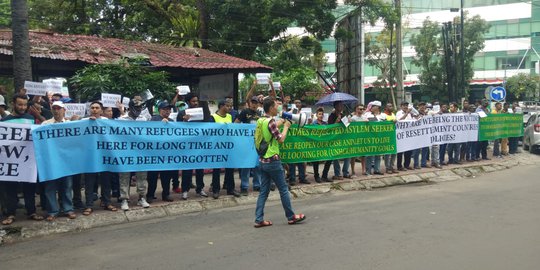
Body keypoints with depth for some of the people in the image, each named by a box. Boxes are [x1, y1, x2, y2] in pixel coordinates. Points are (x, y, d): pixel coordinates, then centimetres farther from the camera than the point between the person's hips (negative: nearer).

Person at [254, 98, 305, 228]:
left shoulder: (261, 120, 9)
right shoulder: (270, 121, -16)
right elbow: (281, 139, -15)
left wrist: (281, 122, 18)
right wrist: (286, 127, -3)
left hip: (263, 160, 8)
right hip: (273, 161, -8)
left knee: (264, 191, 9)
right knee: (283, 189, 4)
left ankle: (259, 219, 7)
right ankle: (291, 217, 14)